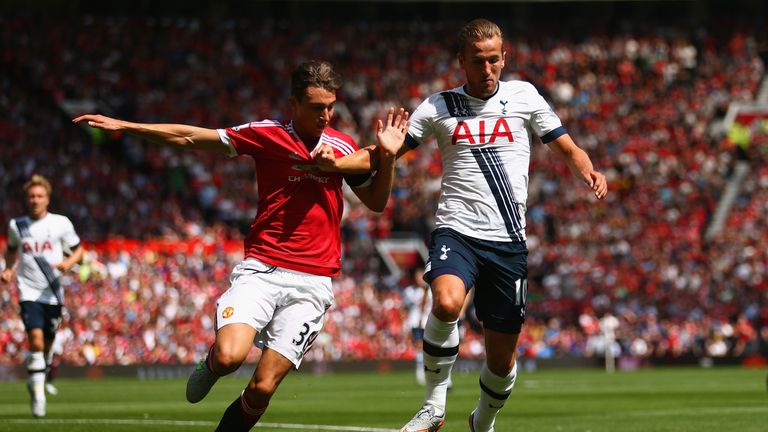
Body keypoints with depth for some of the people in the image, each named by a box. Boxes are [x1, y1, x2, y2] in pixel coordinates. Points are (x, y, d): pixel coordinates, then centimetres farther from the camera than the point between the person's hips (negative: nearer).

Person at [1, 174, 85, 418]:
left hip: (53, 292, 1)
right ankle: (38, 396, -15)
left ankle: (35, 382, 36)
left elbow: (78, 251, 9)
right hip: (28, 292, -1)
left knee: (47, 345, 9)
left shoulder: (61, 224, 0)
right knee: (36, 341, -18)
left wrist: (68, 263, -12)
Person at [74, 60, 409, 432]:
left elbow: (376, 202, 21)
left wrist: (388, 156, 2)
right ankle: (210, 365, 12)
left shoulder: (344, 146, 10)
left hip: (311, 284, 2)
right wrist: (123, 126, -1)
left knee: (262, 388, -8)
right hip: (261, 271, -2)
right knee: (229, 356, -25)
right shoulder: (266, 135, 0)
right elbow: (189, 137, 3)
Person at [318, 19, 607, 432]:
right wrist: (337, 162, -12)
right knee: (446, 303, -34)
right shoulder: (439, 106, 7)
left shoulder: (523, 95, 8)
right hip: (457, 231, -2)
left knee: (502, 357, 5)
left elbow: (566, 148, 13)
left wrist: (588, 172, -10)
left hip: (508, 241, 2)